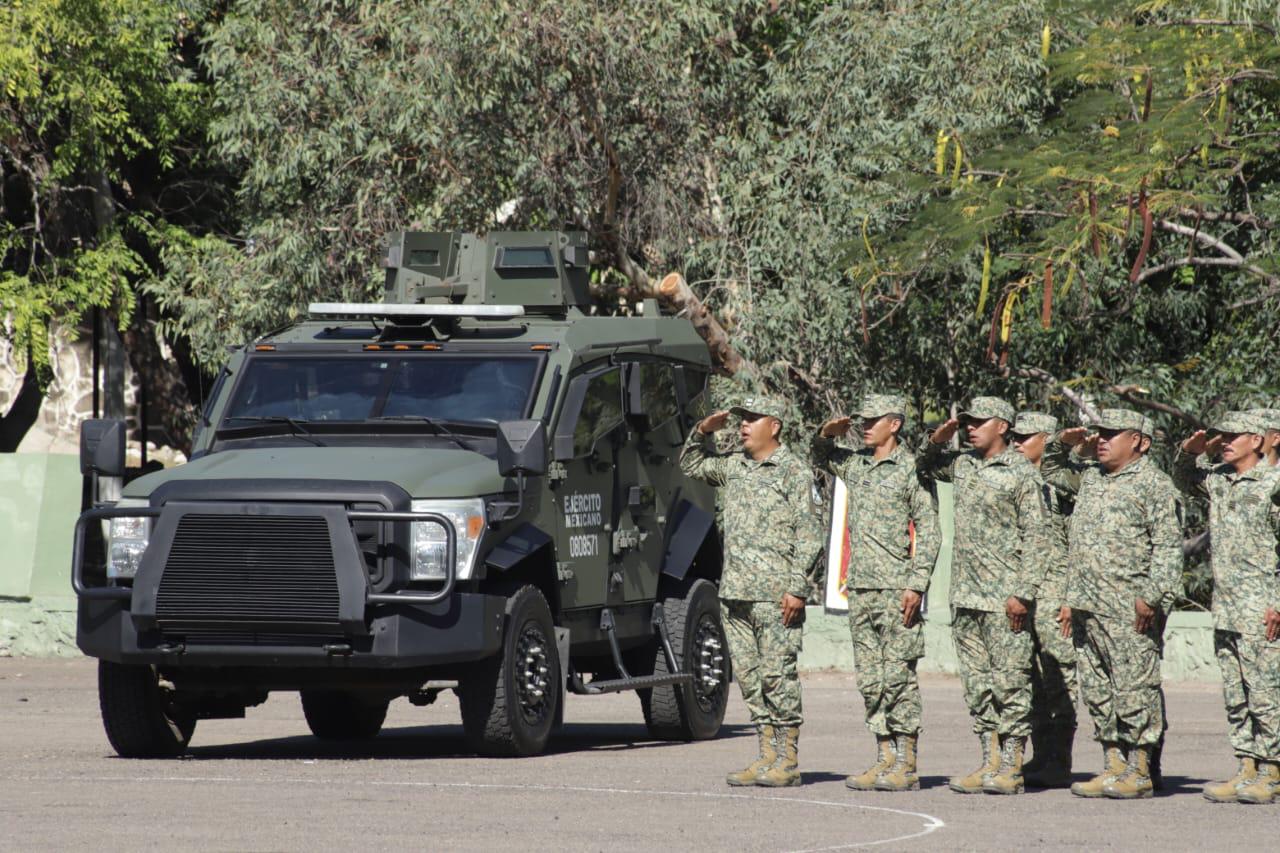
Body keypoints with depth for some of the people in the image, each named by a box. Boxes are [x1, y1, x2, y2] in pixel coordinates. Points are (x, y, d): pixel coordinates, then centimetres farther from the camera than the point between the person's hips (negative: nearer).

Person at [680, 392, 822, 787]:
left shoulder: (794, 472, -4)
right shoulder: (733, 466, 16)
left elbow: (807, 536, -9)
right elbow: (691, 465, 33)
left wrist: (797, 589, -15)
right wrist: (702, 432, 14)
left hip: (775, 595, -7)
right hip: (734, 592, 7)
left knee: (777, 675, -6)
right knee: (748, 675, 7)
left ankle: (787, 760, -2)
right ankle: (767, 755, 11)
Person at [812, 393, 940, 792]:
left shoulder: (910, 469, -6)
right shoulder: (855, 464, 13)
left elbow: (929, 530, -9)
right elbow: (819, 459, 33)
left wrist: (917, 583, -16)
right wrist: (826, 435, 10)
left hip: (896, 589, -7)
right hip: (860, 588, 7)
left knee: (898, 676, -6)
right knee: (870, 679, 7)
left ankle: (906, 765, -3)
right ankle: (884, 758, 12)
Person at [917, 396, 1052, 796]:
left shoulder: (1020, 473, -7)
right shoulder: (962, 464, 12)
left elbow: (1037, 538, -10)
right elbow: (924, 467, 31)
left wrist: (1023, 593, -17)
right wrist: (935, 442, 8)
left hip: (1003, 598, -7)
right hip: (966, 595, 7)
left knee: (1009, 682, -4)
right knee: (977, 684, 9)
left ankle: (1011, 768, -2)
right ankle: (990, 762, 13)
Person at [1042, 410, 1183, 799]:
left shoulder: (1154, 484, -5)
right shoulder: (1090, 477, 18)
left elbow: (1168, 547, -11)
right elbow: (1051, 472, 37)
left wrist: (1150, 596, -19)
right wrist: (1063, 444, 17)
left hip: (1129, 610, -8)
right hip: (1086, 607, 8)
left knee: (1134, 689, -6)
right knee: (1096, 690, 9)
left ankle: (1139, 773, -3)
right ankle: (1113, 767, 14)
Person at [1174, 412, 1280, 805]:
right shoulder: (1218, 479, 12)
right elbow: (1184, 481, 33)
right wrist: (1188, 453, 11)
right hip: (1225, 609, 8)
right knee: (1235, 695, 9)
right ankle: (1246, 769, 13)